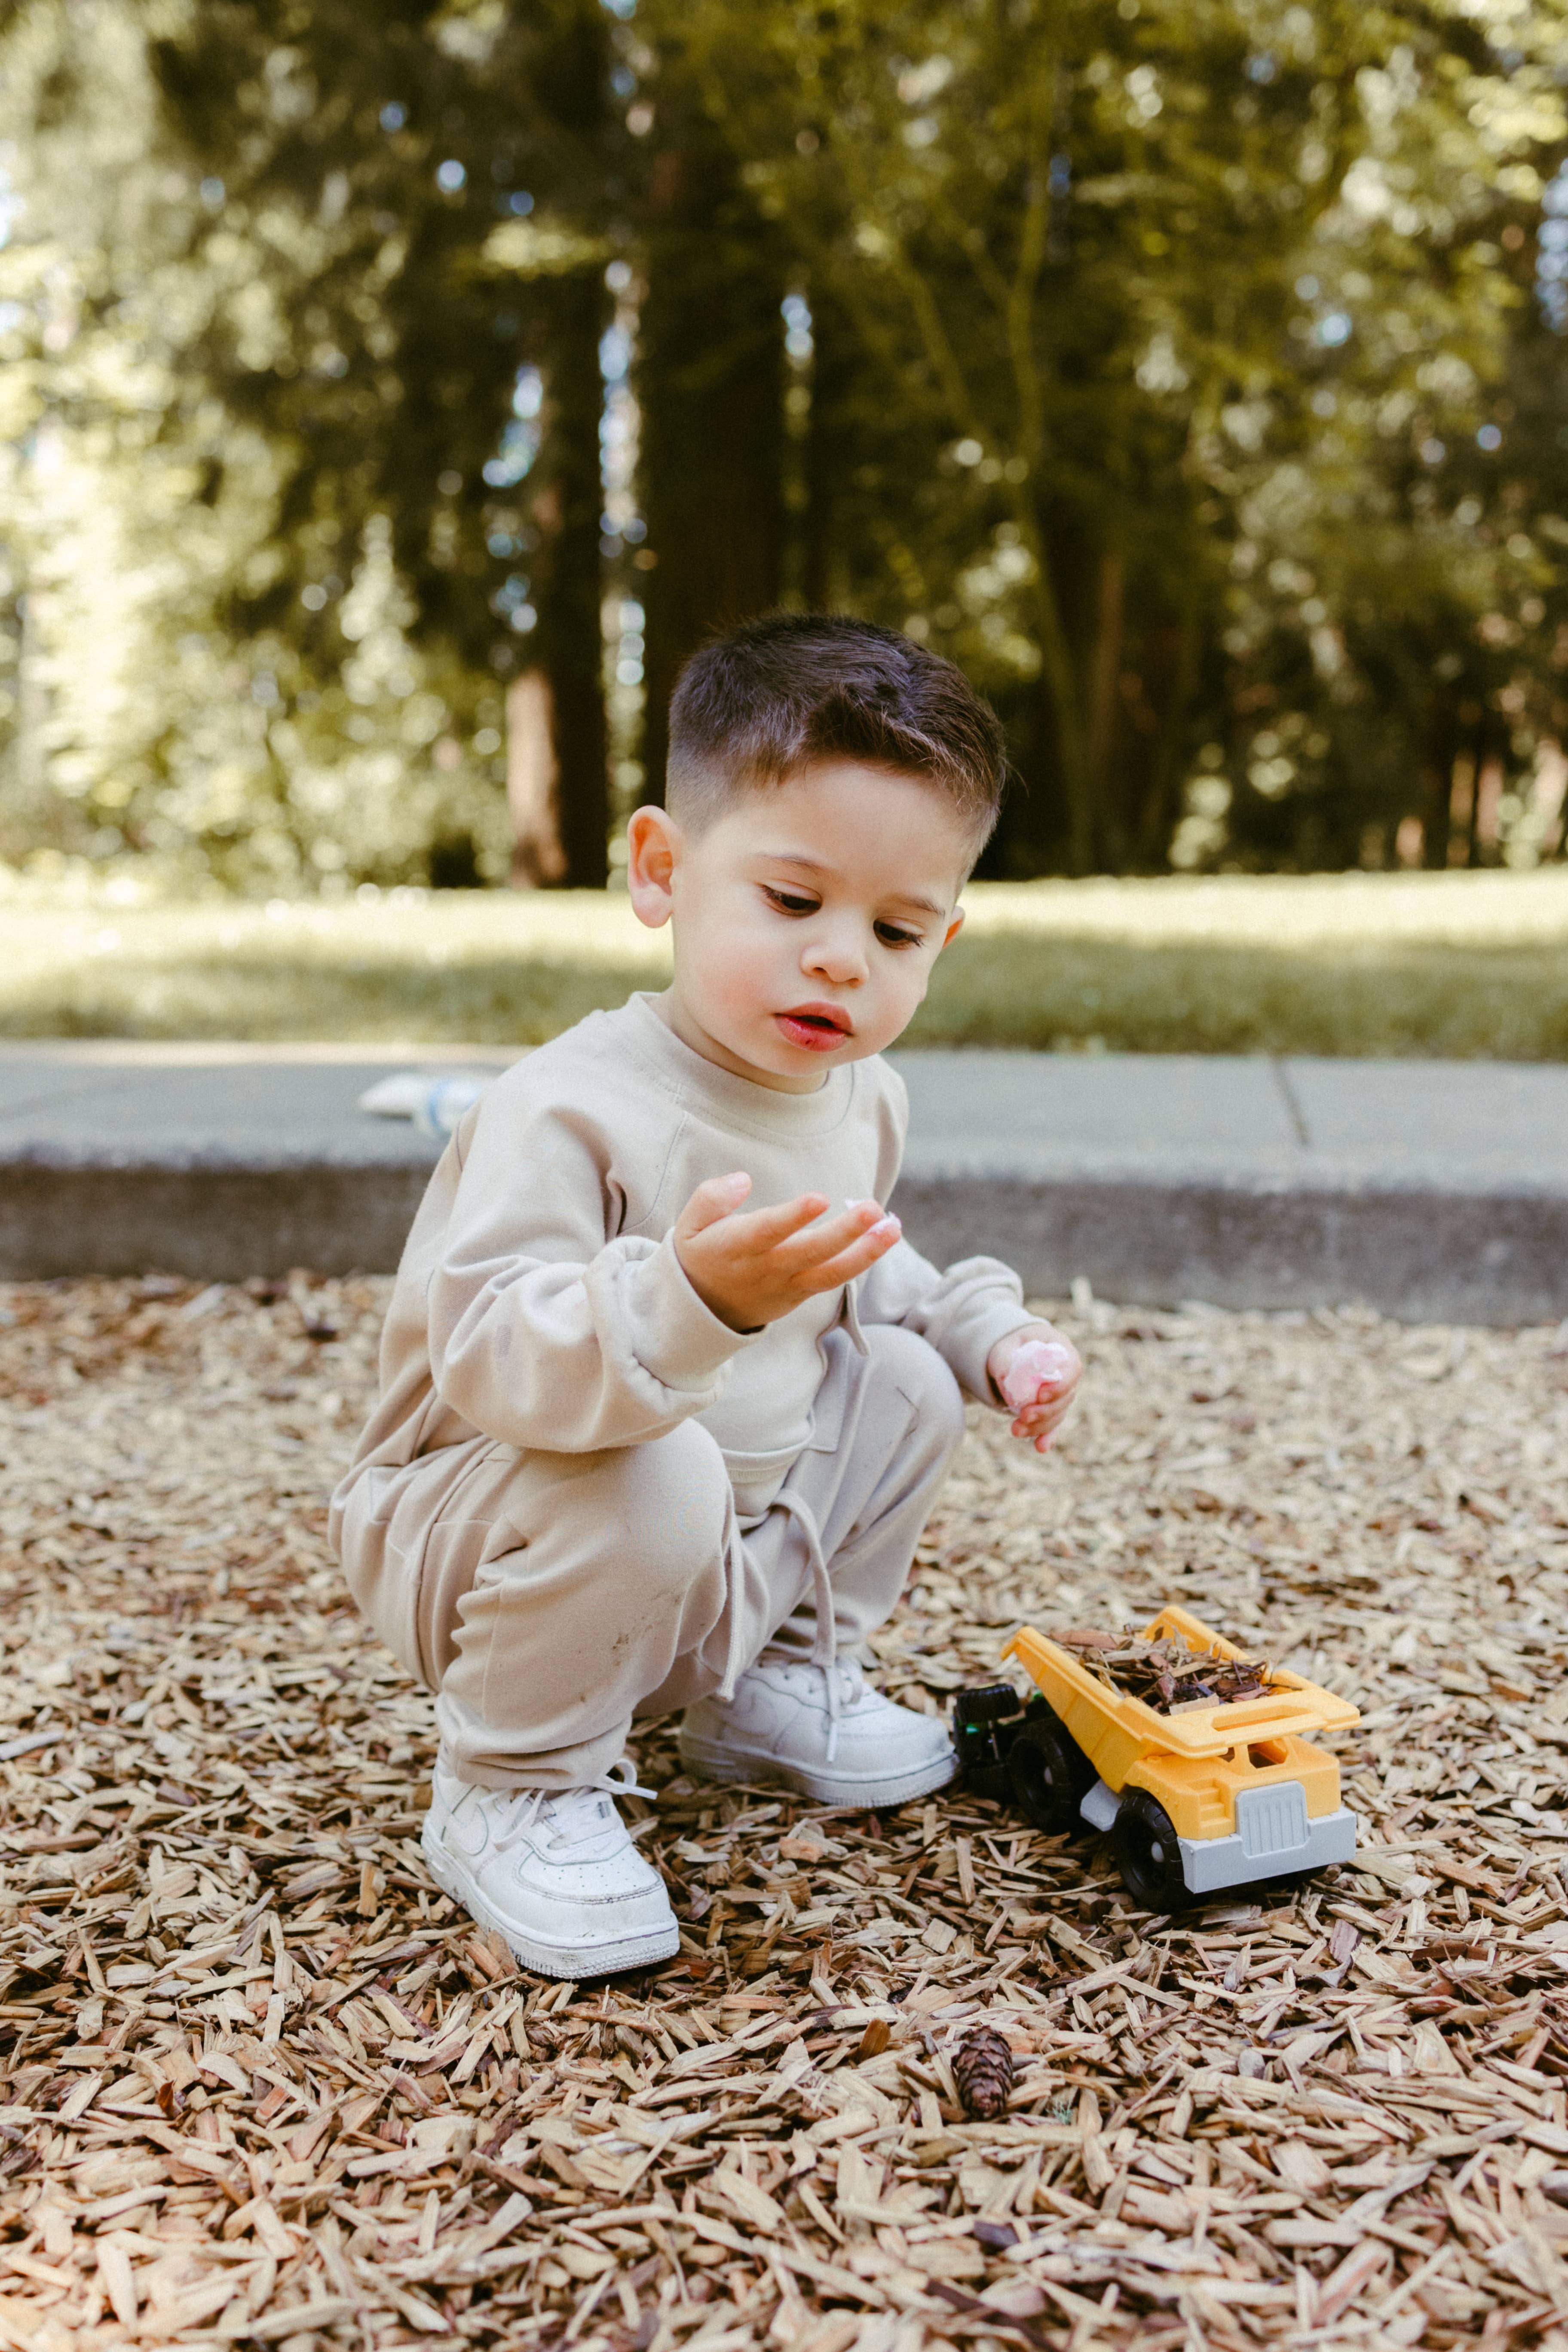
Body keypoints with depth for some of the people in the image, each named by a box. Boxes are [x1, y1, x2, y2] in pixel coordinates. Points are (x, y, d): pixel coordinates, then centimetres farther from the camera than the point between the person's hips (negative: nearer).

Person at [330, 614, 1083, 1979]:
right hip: (475, 1524, -8)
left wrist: (988, 1331, 4)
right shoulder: (575, 1108, -28)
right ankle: (514, 1790, -10)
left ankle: (774, 1681, 19)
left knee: (901, 1378, 3)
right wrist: (689, 1299, -54)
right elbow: (485, 1355, -38)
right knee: (655, 1478, -36)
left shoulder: (860, 1100, 1)